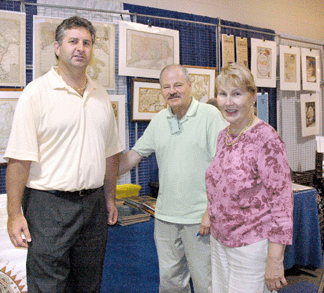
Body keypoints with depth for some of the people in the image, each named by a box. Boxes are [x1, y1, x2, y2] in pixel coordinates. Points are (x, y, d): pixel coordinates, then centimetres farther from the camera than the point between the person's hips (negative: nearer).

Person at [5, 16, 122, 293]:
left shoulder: (101, 95, 10)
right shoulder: (36, 92, -7)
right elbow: (20, 158, -12)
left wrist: (110, 198, 13)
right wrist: (14, 214, -15)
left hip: (93, 202, 6)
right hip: (49, 204, -5)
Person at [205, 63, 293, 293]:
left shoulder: (266, 138, -18)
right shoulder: (224, 136, 5)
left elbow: (282, 201, -18)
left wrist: (275, 261, -18)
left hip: (251, 247, -7)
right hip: (219, 241, 7)